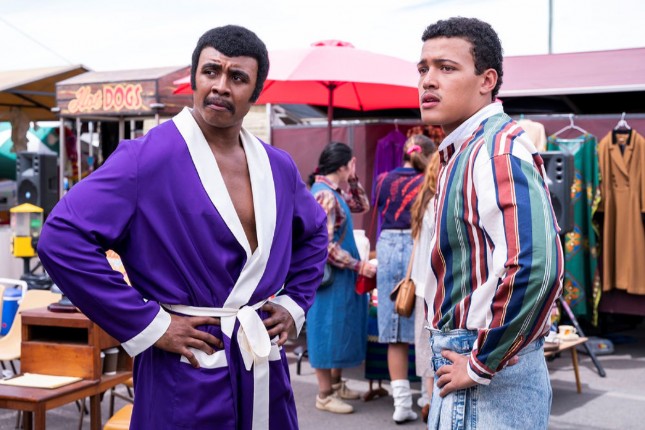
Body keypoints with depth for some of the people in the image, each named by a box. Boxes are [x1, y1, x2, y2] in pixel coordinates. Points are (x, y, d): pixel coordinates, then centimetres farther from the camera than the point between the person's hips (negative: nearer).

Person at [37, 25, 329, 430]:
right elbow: (62, 238, -18)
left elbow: (314, 235, 25)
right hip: (185, 375, -5)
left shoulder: (278, 167, 7)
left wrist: (294, 305, 10)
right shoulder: (147, 157, -12)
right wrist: (149, 325, -17)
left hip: (265, 367, 6)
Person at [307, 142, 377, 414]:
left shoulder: (333, 192, 8)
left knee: (339, 327, 17)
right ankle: (325, 395, 7)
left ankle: (336, 383, 30)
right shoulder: (324, 195, -21)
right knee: (329, 328, -2)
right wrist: (358, 266, -20)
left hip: (341, 274, 10)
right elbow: (326, 245, -25)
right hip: (330, 275, -10)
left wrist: (353, 180, 8)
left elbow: (361, 206, 22)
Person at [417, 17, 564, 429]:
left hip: (488, 377, -9)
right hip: (465, 362, 9)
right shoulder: (466, 149, 12)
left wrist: (481, 365, -21)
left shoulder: (498, 147, -19)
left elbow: (536, 268, -32)